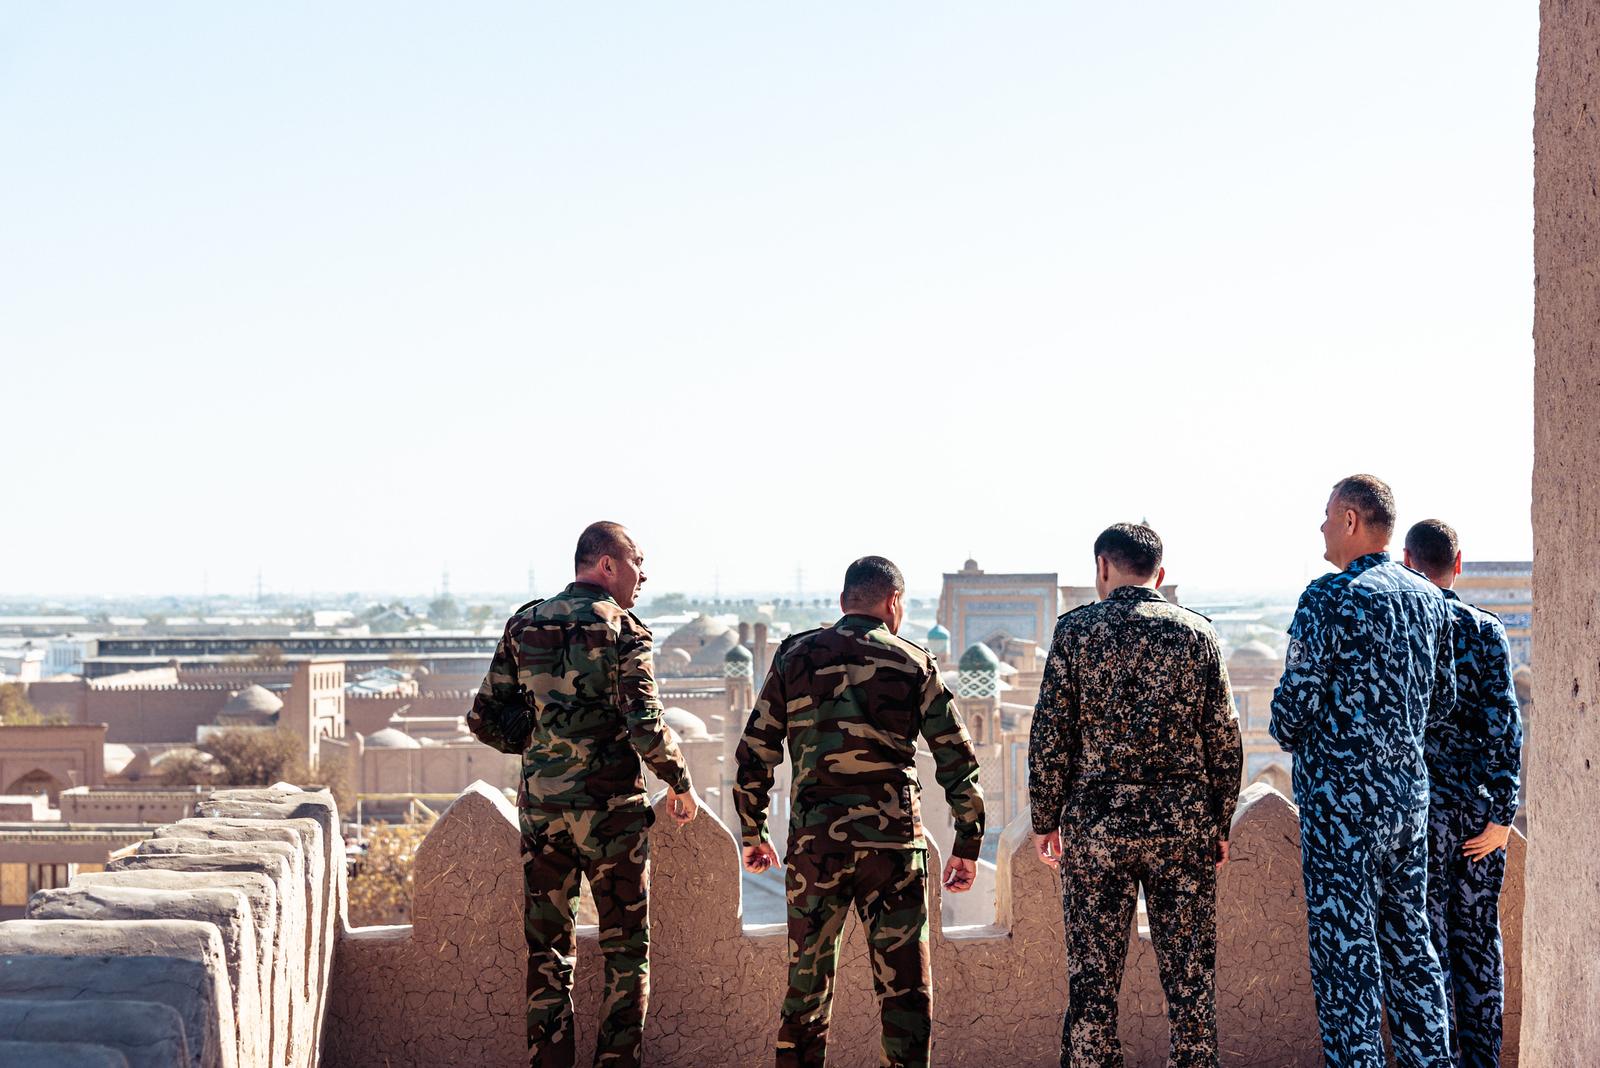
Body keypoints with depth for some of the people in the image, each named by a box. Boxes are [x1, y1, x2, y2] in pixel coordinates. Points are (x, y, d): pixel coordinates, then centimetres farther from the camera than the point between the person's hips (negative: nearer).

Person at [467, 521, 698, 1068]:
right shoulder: (622, 630, -9)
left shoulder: (523, 625, 7)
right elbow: (645, 726, -17)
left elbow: (486, 719, 7)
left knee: (547, 951, 10)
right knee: (626, 951, 7)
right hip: (610, 806, -4)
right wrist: (681, 782, -2)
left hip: (541, 807, 4)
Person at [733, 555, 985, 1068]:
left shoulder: (795, 657, 6)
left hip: (814, 839, 1)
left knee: (807, 987, 11)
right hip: (893, 840, -1)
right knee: (906, 990, 5)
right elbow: (958, 761, 1)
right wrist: (967, 846, 8)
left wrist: (752, 834, 17)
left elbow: (754, 756, 6)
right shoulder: (913, 663, 3)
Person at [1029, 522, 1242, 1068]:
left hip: (1096, 821, -1)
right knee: (1191, 976, 6)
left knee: (1093, 980, 4)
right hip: (1184, 822, 1)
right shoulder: (1197, 632, 4)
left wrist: (1045, 820, 6)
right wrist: (1220, 824, 12)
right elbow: (1224, 739, 4)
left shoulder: (1076, 630, 0)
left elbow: (1050, 735, -2)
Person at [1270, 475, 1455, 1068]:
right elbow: (1443, 697, 16)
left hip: (1342, 792, -7)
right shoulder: (1427, 597, 9)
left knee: (1345, 945, -3)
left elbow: (1297, 693, -14)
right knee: (1408, 936, 14)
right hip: (1410, 786, 7)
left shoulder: (1330, 596, -14)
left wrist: (1287, 732, 6)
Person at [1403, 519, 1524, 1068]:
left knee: (1425, 938, 2)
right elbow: (1504, 723, -6)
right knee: (1478, 936, 10)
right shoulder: (1486, 630, -1)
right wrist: (1502, 815, -4)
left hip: (1419, 803, -2)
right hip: (1479, 806, 2)